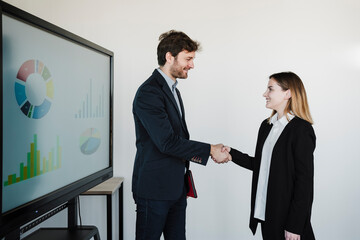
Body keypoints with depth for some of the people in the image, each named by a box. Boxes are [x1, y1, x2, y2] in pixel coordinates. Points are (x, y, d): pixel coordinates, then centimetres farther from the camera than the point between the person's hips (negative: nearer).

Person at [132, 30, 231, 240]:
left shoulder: (172, 90, 15)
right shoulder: (149, 92, -17)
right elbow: (167, 142, -23)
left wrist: (195, 154, 4)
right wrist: (209, 150, -17)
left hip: (176, 187, 9)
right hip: (154, 188, -9)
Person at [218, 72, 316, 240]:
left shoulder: (302, 130, -14)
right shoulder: (267, 125, 10)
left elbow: (304, 181, -15)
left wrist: (294, 226, -16)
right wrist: (231, 154, 2)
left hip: (287, 215, -7)